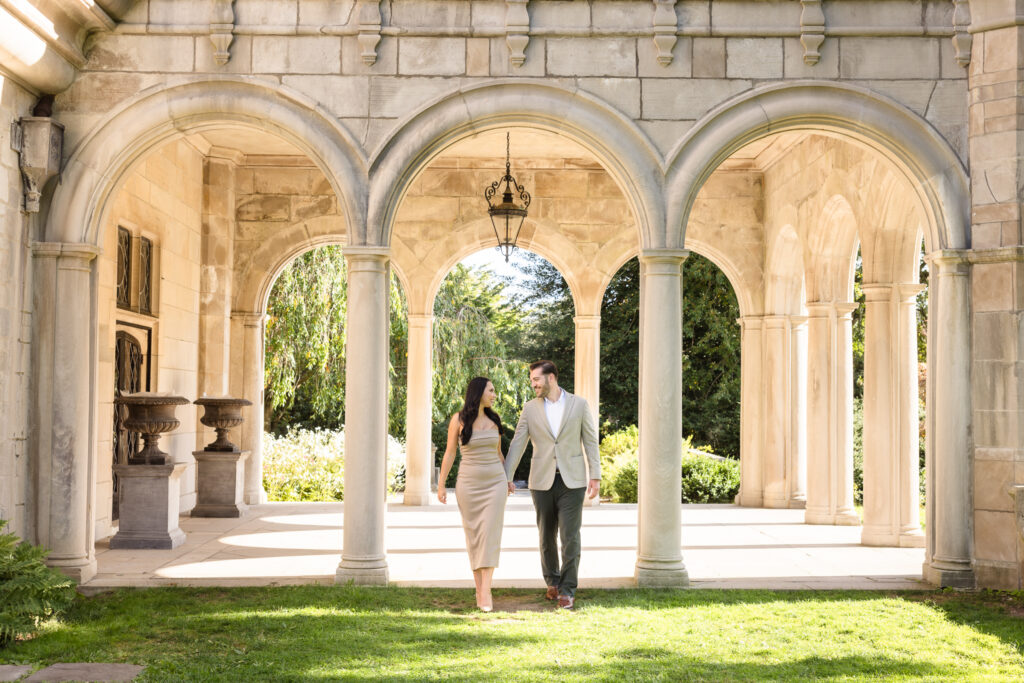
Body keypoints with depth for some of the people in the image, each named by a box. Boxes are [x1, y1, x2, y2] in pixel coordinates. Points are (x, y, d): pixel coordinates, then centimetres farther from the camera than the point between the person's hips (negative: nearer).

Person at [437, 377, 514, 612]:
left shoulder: (494, 420, 6)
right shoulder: (459, 419, -4)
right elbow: (449, 453, -1)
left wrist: (507, 479, 17)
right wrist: (441, 485, -2)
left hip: (494, 483, 2)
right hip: (468, 484, -2)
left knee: (490, 535, -8)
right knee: (474, 536, 4)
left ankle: (486, 592, -13)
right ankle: (479, 588, 14)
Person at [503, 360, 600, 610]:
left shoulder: (579, 405, 1)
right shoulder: (530, 408, 5)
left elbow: (590, 441, 3)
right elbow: (517, 444, 4)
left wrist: (595, 476, -2)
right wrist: (505, 479, -1)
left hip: (572, 481, -2)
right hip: (542, 481, 2)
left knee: (570, 536, -8)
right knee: (547, 536, 10)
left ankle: (567, 591, -2)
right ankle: (552, 582, 28)